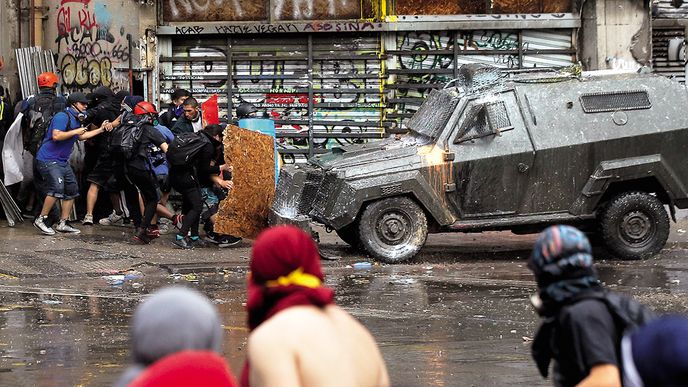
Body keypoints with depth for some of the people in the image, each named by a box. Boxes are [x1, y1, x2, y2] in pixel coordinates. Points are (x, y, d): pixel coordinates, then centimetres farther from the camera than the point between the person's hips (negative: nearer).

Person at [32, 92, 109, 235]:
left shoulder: (76, 120, 16)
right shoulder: (62, 117, -15)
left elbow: (81, 136, 29)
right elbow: (56, 136, -27)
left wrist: (101, 130, 26)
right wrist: (75, 132, -21)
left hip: (62, 161, 11)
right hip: (48, 159, -11)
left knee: (72, 190, 9)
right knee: (57, 187, -23)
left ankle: (62, 224, 15)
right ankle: (40, 220, -16)